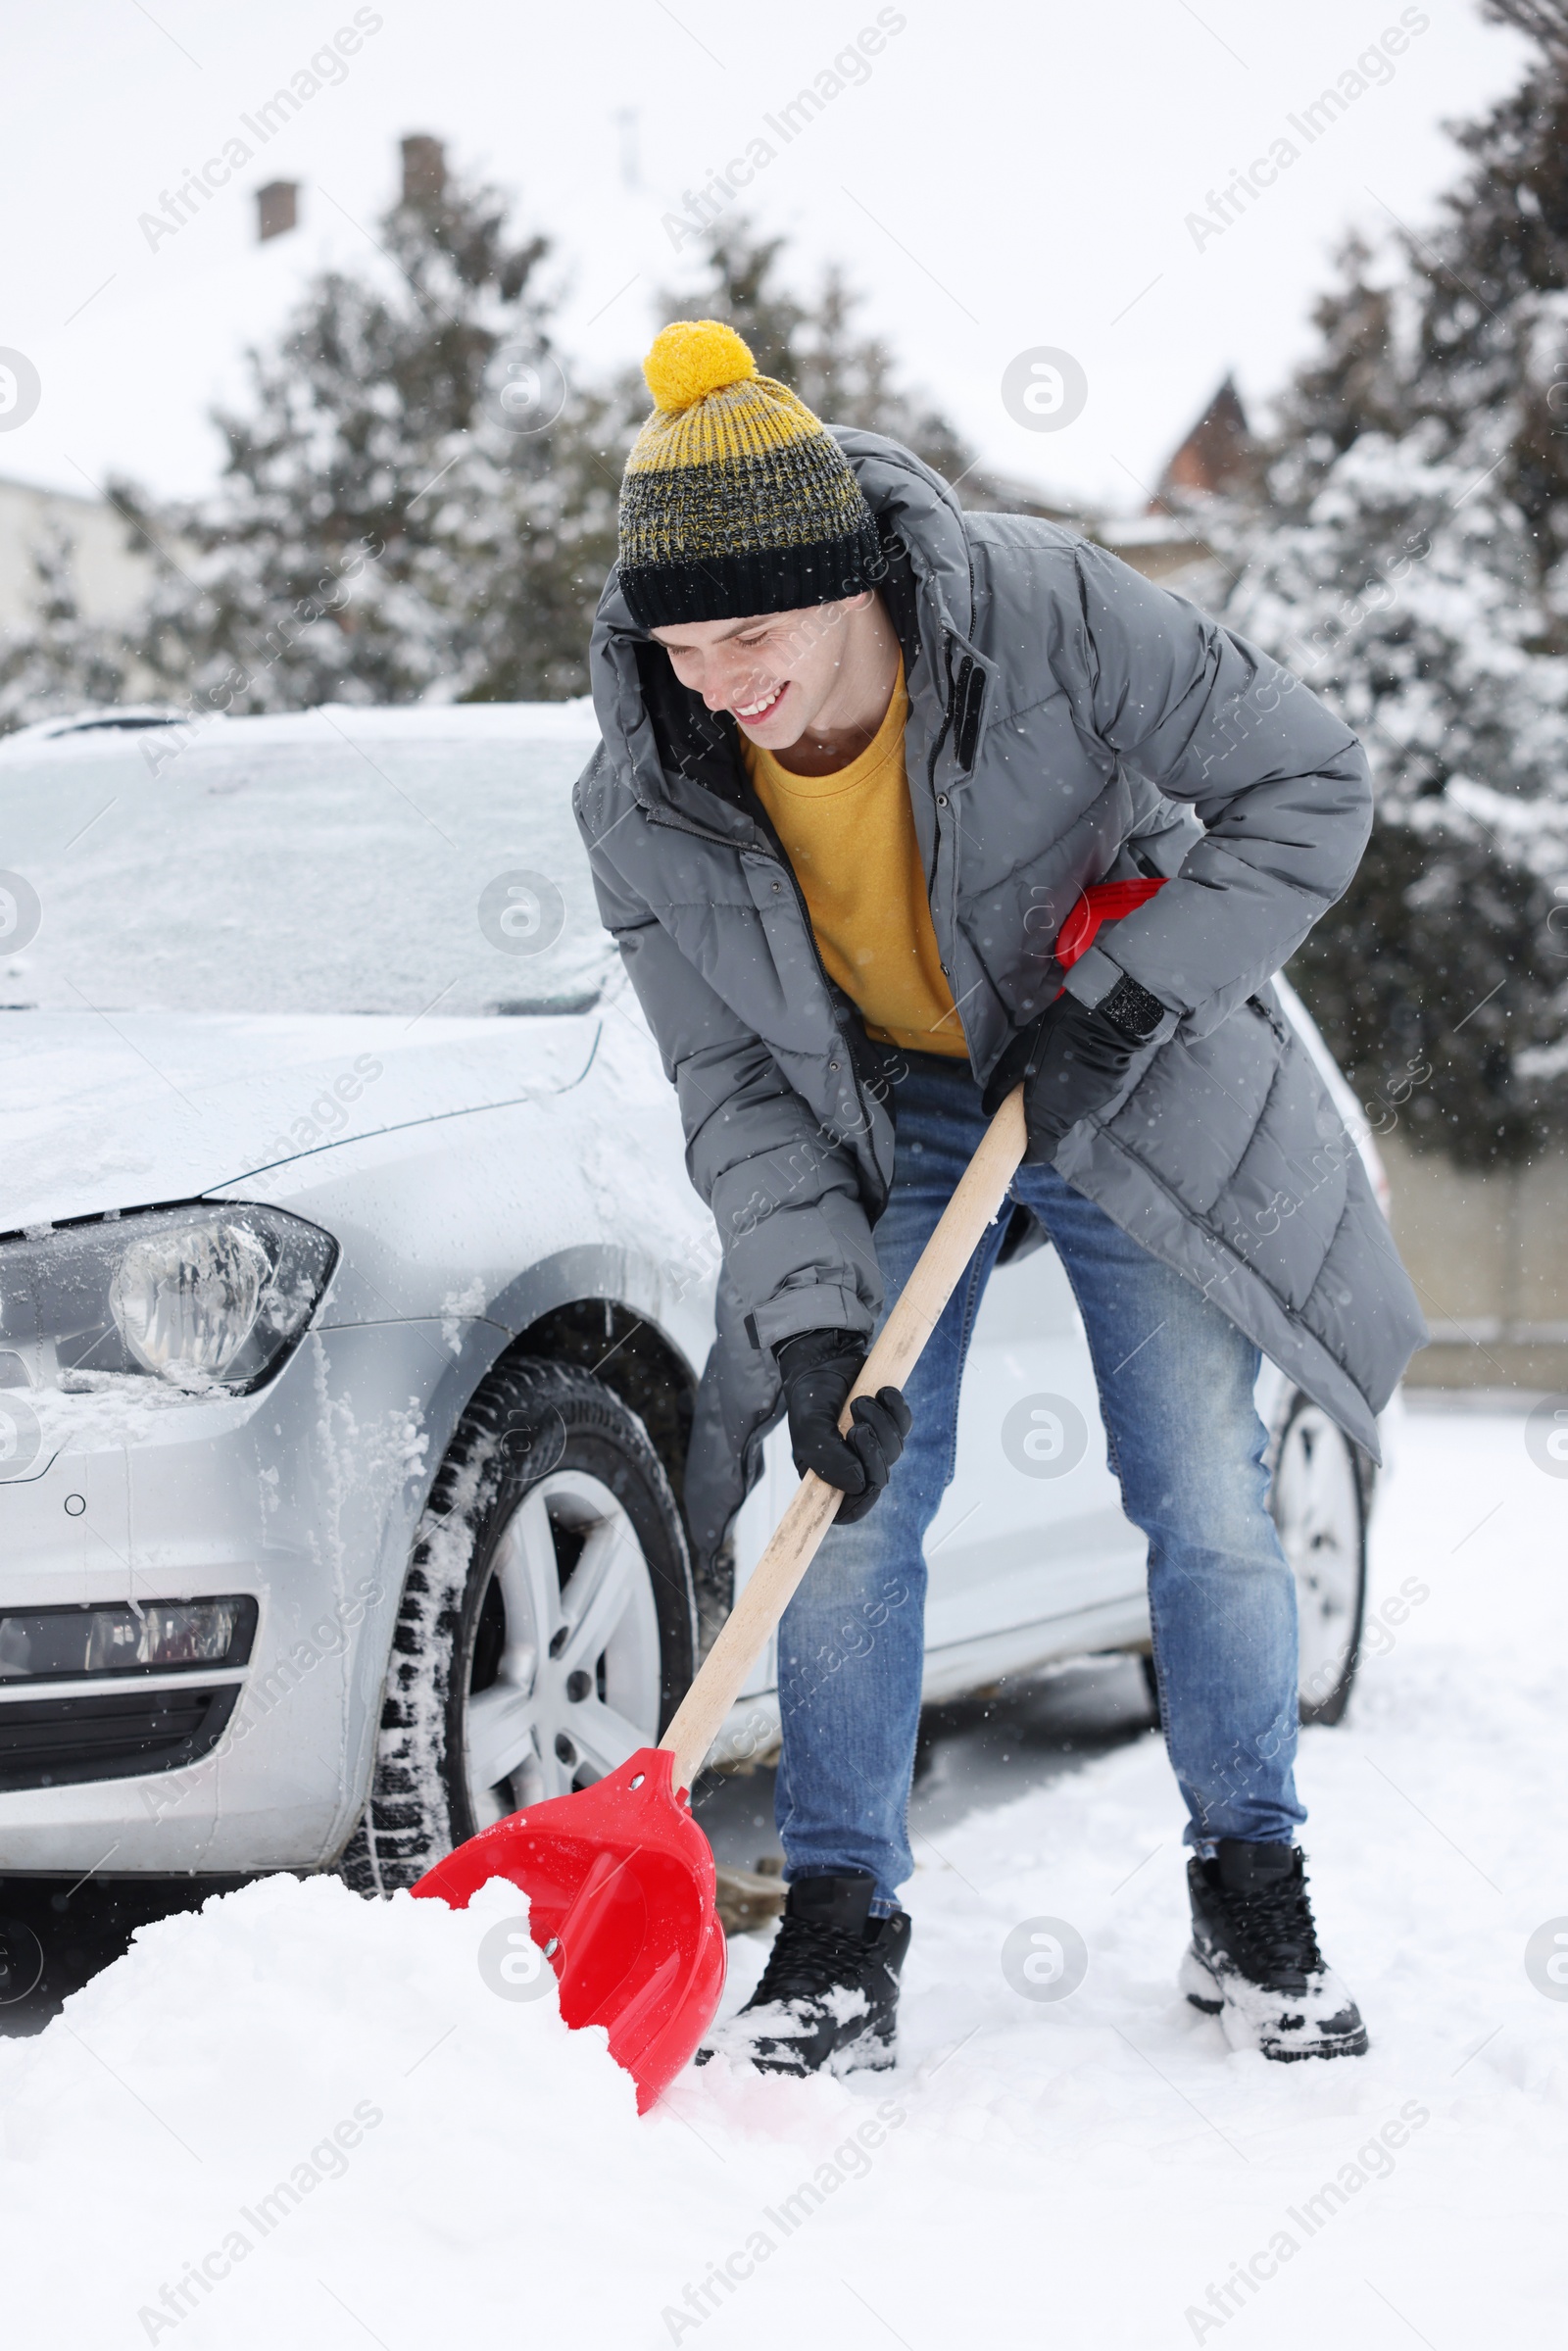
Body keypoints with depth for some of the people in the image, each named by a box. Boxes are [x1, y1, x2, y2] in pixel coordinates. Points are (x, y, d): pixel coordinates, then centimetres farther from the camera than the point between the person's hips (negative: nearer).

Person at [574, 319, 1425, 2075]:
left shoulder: (1050, 612, -30)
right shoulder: (648, 801, -21)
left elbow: (1307, 785, -19)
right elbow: (733, 1090, -14)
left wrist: (1125, 1001, -25)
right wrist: (812, 1320, -26)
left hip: (1117, 1077, -1)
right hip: (872, 1116, 1)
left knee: (1208, 1503, 0)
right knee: (855, 1502, -9)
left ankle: (1253, 1900, 16)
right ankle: (841, 1925, 3)